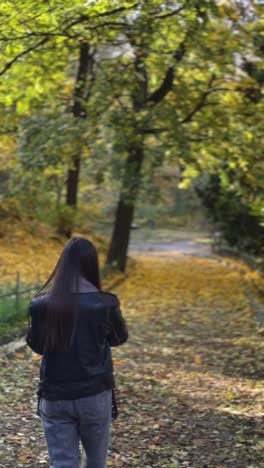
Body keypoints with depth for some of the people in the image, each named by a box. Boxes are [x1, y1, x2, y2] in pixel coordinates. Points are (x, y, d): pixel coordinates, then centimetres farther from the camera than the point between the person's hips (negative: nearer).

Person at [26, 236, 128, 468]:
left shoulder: (41, 305, -9)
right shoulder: (105, 304, -14)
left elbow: (36, 345, 7)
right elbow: (120, 338, 5)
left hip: (54, 396, 1)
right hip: (95, 395, -1)